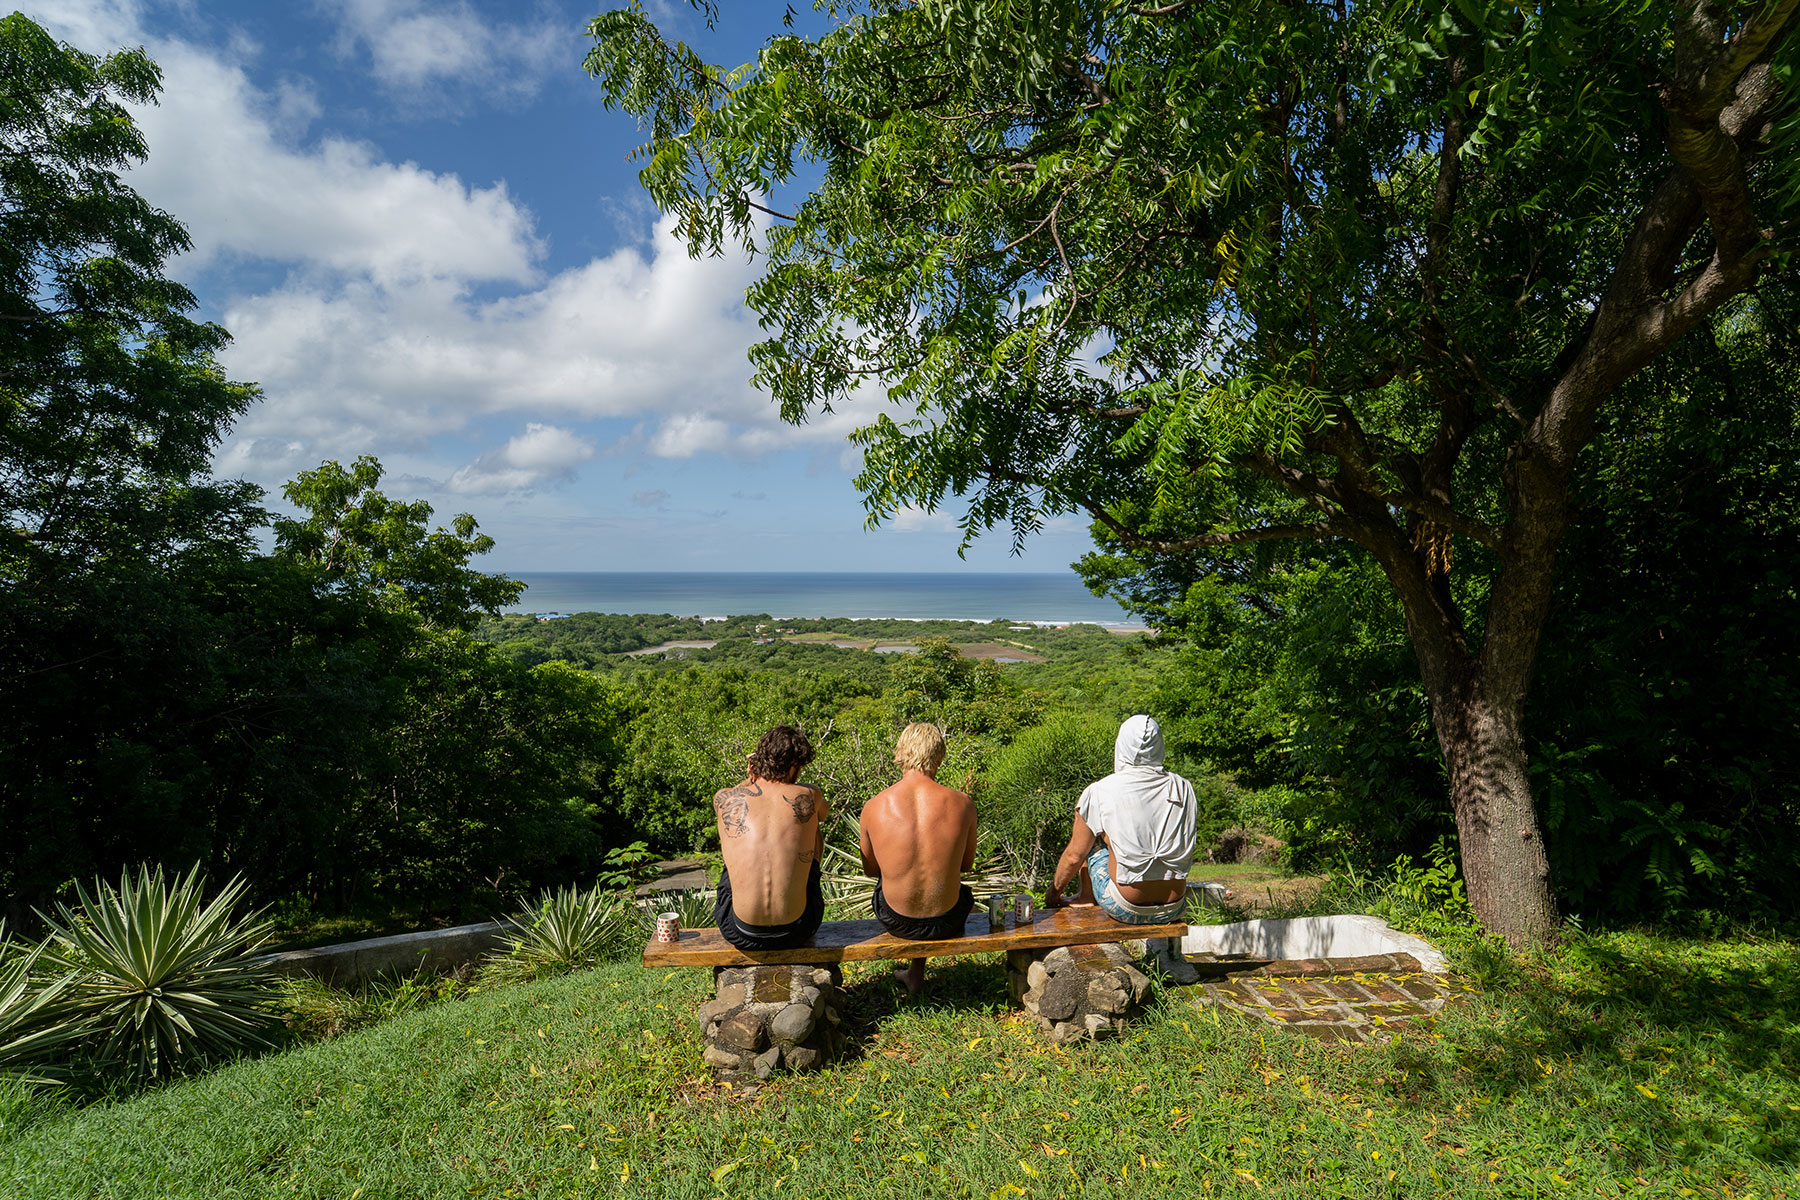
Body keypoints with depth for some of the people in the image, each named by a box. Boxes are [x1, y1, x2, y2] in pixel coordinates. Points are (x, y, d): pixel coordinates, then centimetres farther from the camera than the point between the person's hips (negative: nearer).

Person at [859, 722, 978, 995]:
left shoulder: (873, 808, -14)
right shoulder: (962, 804, -14)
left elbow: (870, 868, 3)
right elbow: (967, 864, 3)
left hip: (895, 921, 1)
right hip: (946, 922, 0)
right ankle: (915, 972, 45)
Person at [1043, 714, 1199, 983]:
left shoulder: (1100, 792, -13)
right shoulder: (1182, 787, -2)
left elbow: (1074, 856, -7)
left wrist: (1054, 890, 12)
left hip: (1125, 908, -3)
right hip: (1174, 908, 3)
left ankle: (1086, 899, 41)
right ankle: (1170, 953, 37)